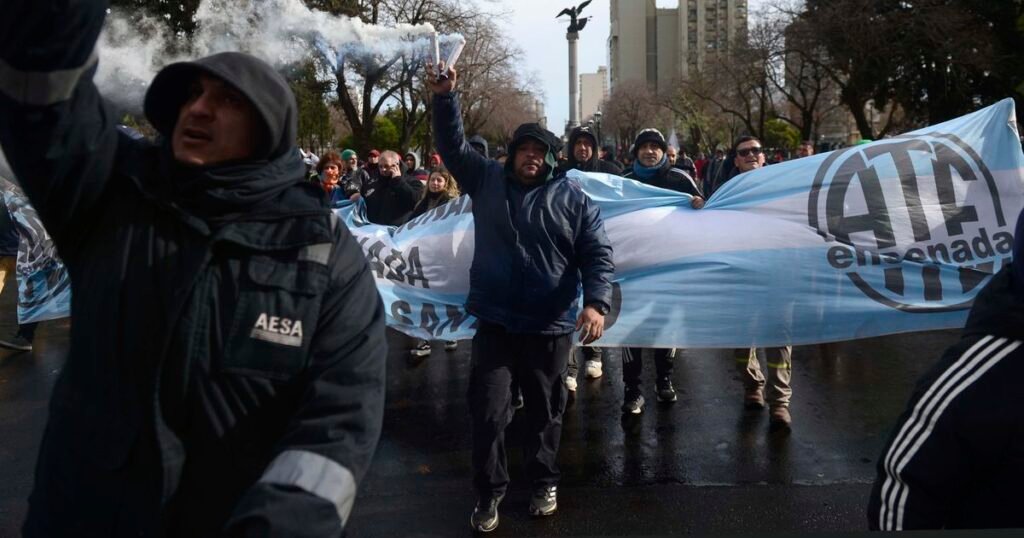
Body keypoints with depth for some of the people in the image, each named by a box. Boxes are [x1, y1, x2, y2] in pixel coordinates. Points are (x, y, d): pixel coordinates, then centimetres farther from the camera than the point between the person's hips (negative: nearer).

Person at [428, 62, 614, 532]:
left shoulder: (573, 198, -1)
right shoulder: (487, 180, 5)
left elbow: (597, 254, -4)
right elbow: (452, 145, 1)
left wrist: (596, 302, -19)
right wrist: (444, 98, -15)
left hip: (550, 328, -1)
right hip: (494, 324, 1)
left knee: (544, 413, 14)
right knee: (487, 413, 3)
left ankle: (544, 482, 35)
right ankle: (489, 492, 21)